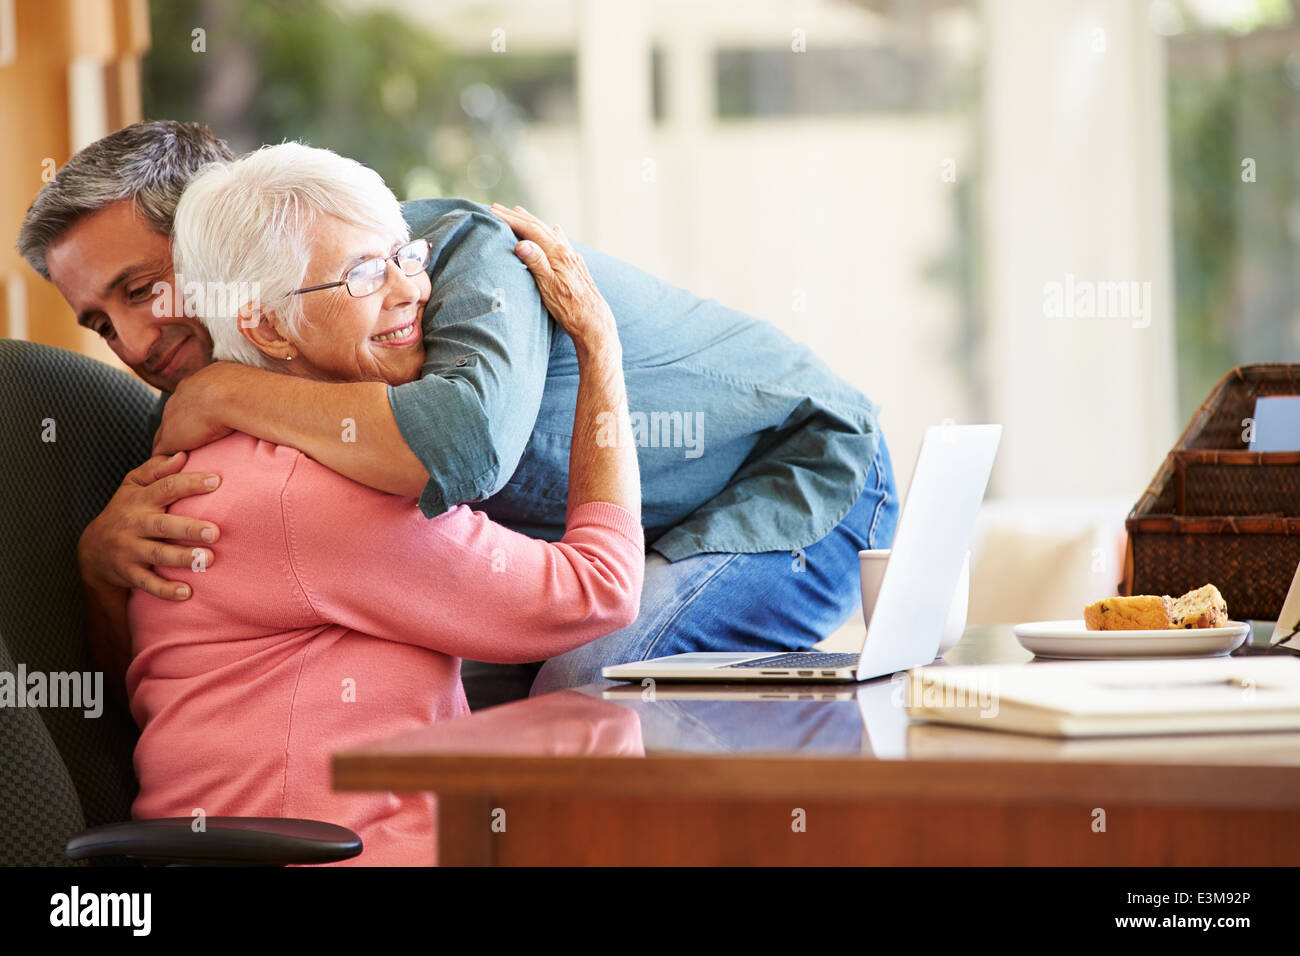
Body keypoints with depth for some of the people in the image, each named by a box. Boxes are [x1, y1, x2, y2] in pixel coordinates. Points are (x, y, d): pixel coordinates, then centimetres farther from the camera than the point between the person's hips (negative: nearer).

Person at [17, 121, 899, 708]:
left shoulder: (458, 250, -28)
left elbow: (471, 439, -52)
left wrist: (228, 394, -41)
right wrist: (104, 552, -30)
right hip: (643, 546, 8)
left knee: (590, 686, -26)